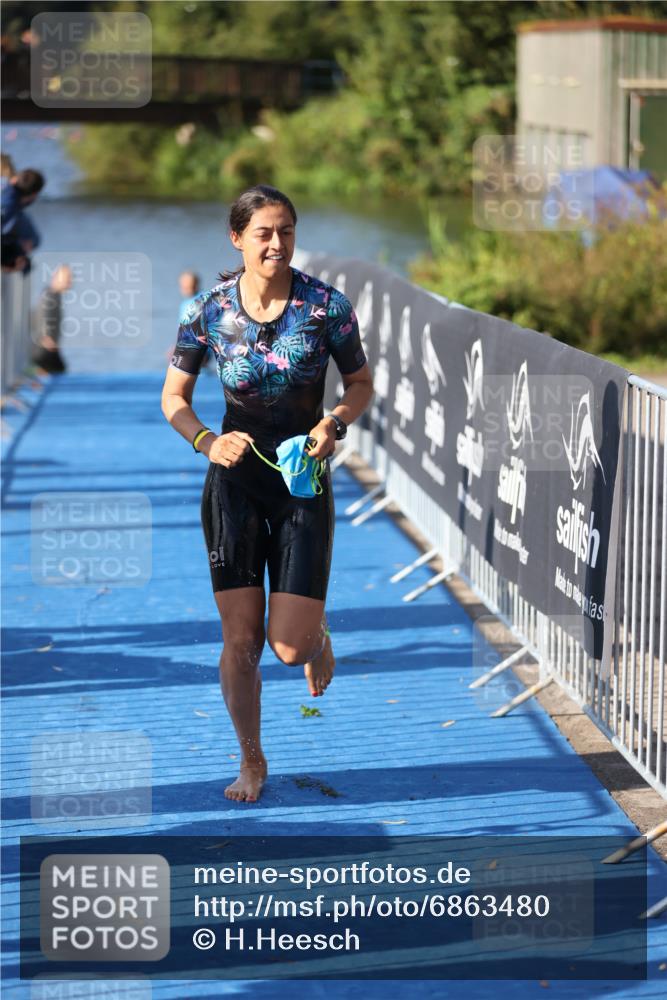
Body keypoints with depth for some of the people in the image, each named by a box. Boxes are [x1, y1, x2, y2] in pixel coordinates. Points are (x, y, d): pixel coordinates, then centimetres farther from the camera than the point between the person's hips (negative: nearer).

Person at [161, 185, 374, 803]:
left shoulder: (326, 306, -8)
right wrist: (206, 442, -14)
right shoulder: (208, 311, -5)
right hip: (235, 479, 1)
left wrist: (335, 423, -15)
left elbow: (361, 385, 5)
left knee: (290, 647, -7)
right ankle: (251, 762, 22)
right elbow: (173, 397, 5)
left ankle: (318, 634, 32)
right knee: (240, 640, 1)